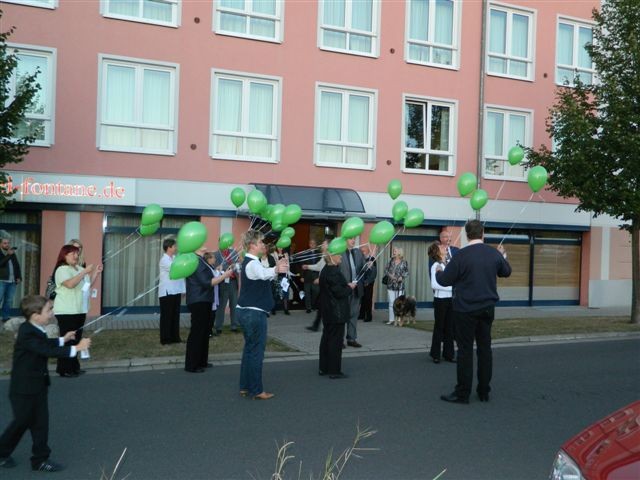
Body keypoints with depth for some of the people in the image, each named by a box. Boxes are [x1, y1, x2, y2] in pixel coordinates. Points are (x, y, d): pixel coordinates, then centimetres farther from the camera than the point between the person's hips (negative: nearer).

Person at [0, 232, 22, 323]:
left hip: (12, 281, 5)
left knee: (9, 300, 6)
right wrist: (8, 255, -22)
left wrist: (19, 277, 11)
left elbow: (17, 265, 20)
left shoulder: (12, 252, 16)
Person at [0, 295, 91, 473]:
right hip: (24, 389, -8)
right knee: (21, 422, 9)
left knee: (41, 423, 11)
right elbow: (47, 351, -34)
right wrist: (75, 348, -35)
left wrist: (63, 340, 13)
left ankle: (40, 459, 20)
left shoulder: (34, 330, 2)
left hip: (38, 387, 8)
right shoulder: (27, 334, -26)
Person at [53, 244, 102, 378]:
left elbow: (88, 284, 19)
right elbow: (70, 284, -28)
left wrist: (96, 272, 6)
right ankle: (64, 369, -2)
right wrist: (85, 271, -26)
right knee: (67, 340, -7)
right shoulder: (62, 269, -11)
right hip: (66, 311, -9)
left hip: (80, 310, 9)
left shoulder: (79, 268, 15)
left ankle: (74, 367, 20)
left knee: (76, 339, 13)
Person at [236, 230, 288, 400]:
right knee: (256, 351, -4)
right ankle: (256, 390, 3)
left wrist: (277, 268, 5)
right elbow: (264, 274, -42)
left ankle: (245, 386, 22)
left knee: (249, 349, 15)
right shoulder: (252, 263, -18)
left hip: (248, 312, 10)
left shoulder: (251, 262, 14)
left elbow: (265, 276, 23)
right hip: (254, 313, -10)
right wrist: (276, 270, -61)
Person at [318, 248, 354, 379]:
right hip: (336, 312, -10)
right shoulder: (334, 272, -21)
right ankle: (334, 371, 5)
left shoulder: (325, 270, 10)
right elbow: (339, 292, -23)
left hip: (327, 311, 10)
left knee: (327, 338, 15)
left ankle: (324, 368, 23)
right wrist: (350, 287, -7)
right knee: (336, 340, -2)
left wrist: (346, 286, 10)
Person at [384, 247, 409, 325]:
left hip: (400, 285, -2)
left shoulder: (404, 262, -1)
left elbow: (407, 272, 1)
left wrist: (402, 277, -15)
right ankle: (391, 319, 8)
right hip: (390, 284, 3)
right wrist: (389, 275, -12)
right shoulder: (391, 261, 7)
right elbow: (386, 270, 6)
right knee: (391, 302, 3)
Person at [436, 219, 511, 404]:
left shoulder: (461, 255, -15)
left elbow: (445, 281, -9)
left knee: (465, 350, 0)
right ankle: (484, 391, 19)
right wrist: (502, 255, 38)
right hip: (487, 308, 4)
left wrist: (438, 272, 14)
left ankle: (462, 393, 5)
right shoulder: (494, 254, 0)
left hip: (466, 309, -4)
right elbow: (506, 272, 19)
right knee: (485, 348, 12)